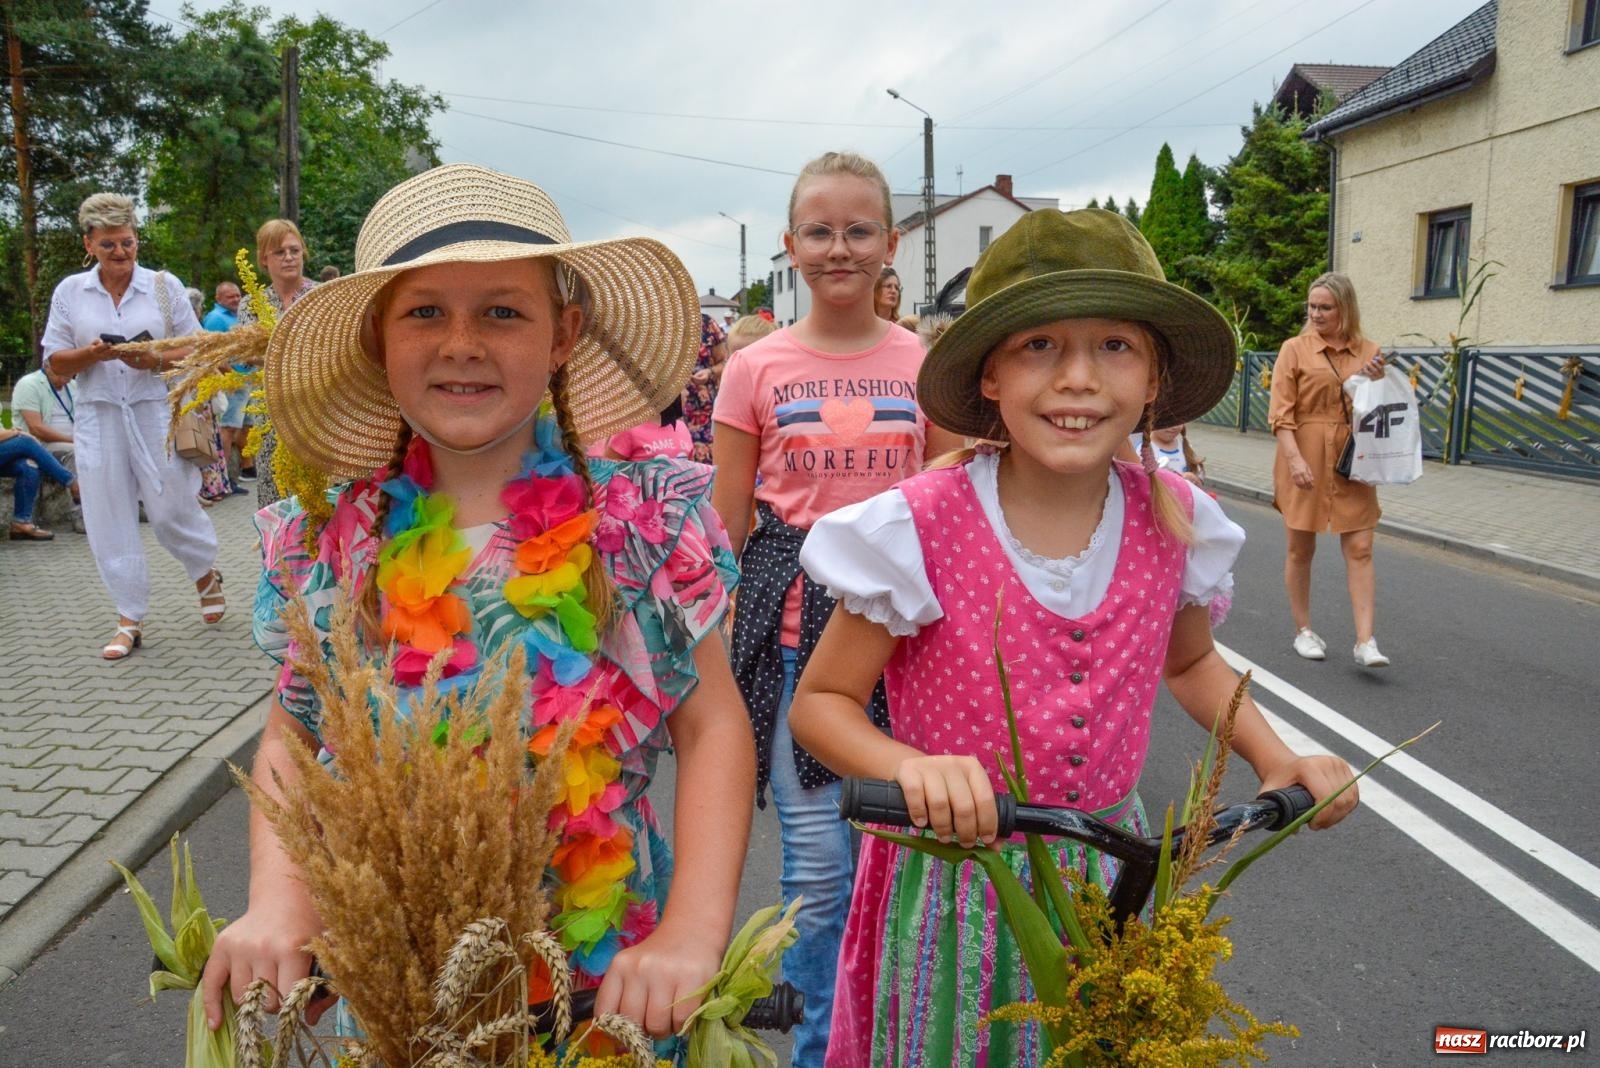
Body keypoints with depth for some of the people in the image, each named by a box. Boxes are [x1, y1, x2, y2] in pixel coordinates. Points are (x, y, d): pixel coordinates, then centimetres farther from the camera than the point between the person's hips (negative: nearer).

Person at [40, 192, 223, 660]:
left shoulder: (164, 285, 1)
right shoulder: (69, 291, 6)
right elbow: (54, 362, 6)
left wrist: (158, 360, -17)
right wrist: (91, 354, -15)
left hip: (156, 411, -2)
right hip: (98, 417, 2)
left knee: (171, 508, -1)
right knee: (110, 519, 3)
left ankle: (207, 574, 30)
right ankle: (129, 618, 12)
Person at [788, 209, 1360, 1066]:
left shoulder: (1172, 521, -8)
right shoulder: (919, 531, -21)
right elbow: (820, 702, -12)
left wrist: (1275, 757, -1)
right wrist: (909, 767, -31)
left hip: (1109, 867, 4)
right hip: (959, 885, -3)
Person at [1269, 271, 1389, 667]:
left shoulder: (1368, 351, 8)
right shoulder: (1295, 349, -2)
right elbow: (1281, 411, -8)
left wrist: (1378, 382, -5)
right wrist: (1294, 458, -19)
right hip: (1304, 459, -2)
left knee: (1360, 548, -2)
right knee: (1300, 547, 7)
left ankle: (1365, 640, 1)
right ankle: (1304, 631, 21)